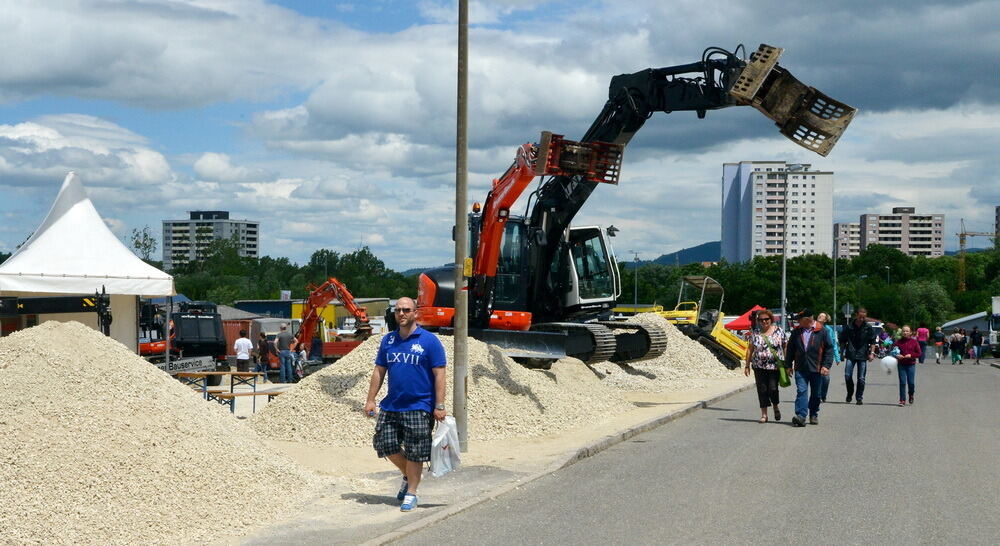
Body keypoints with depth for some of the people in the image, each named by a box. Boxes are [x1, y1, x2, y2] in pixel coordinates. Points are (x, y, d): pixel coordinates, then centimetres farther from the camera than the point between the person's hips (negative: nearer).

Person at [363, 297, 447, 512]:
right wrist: (370, 399, 7)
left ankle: (411, 493, 14)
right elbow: (379, 371, 14)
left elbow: (439, 374, -7)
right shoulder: (388, 340, 9)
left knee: (414, 454, 1)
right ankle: (407, 476, 30)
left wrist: (439, 406, -12)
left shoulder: (429, 341, -6)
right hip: (391, 406, 5)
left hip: (419, 408, -5)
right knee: (386, 444, 4)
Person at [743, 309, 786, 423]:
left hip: (775, 366, -2)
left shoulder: (778, 331, 3)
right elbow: (750, 349, 9)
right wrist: (747, 365, 5)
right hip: (759, 366, 2)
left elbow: (785, 347, 7)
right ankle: (764, 414, 9)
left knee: (773, 388, -8)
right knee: (762, 390, 1)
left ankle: (775, 407, 21)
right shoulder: (755, 333, 6)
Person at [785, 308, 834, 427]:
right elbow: (790, 350, 13)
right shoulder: (796, 332, 7)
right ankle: (800, 416, -18)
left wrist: (826, 365, -8)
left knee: (815, 393, 10)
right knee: (801, 391, -11)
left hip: (816, 368, -1)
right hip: (800, 368, 1)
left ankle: (814, 415, 25)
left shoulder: (821, 331, -2)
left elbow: (829, 349, -1)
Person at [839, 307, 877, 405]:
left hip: (863, 356, 0)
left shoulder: (869, 327, 2)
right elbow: (842, 340, 10)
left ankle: (859, 398, 12)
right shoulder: (849, 326, 1)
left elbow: (873, 341, 8)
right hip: (850, 355, 0)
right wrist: (842, 352, 8)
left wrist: (872, 353, -3)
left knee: (861, 379, 1)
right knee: (847, 376, -8)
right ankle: (850, 394, 15)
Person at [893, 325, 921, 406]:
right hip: (901, 365, 0)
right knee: (902, 382, -3)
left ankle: (911, 396, 29)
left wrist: (911, 355, -13)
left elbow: (918, 353, 2)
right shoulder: (898, 342, 1)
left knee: (911, 382, 1)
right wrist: (897, 356, -13)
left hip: (911, 364, 0)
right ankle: (902, 400, 3)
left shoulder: (914, 342, 1)